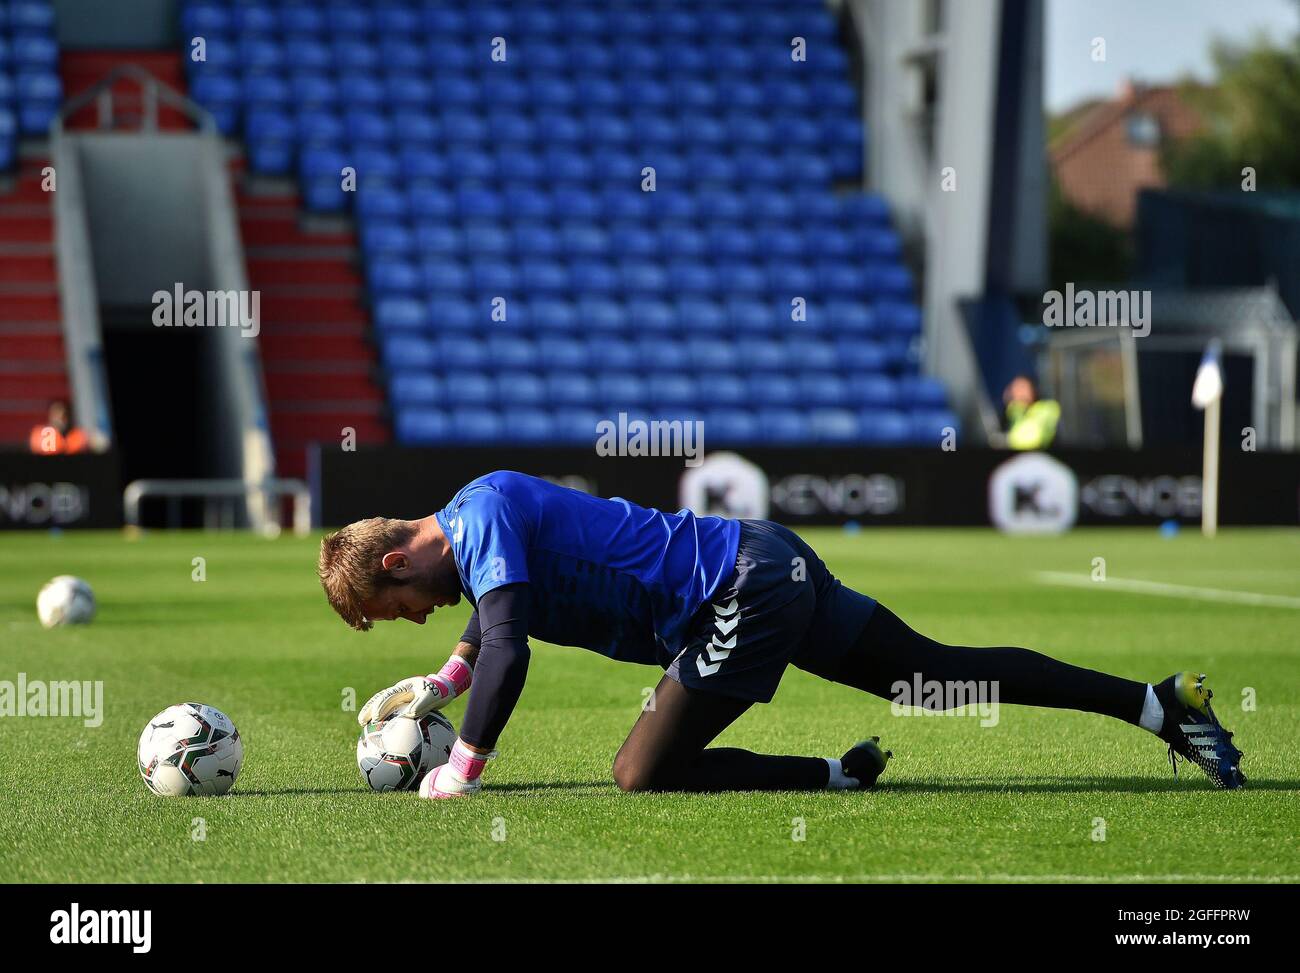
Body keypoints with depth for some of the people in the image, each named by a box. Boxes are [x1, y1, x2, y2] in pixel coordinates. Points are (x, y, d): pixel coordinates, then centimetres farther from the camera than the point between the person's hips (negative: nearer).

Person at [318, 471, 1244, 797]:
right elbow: (497, 619, 36)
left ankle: (840, 774, -7)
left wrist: (463, 769, -15)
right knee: (941, 672, 13)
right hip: (769, 563, 10)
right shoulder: (478, 523, 15)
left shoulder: (483, 513, -15)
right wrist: (441, 682, 23)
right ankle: (1163, 701, 13)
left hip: (747, 588, -10)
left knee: (645, 774, -9)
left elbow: (508, 652, -25)